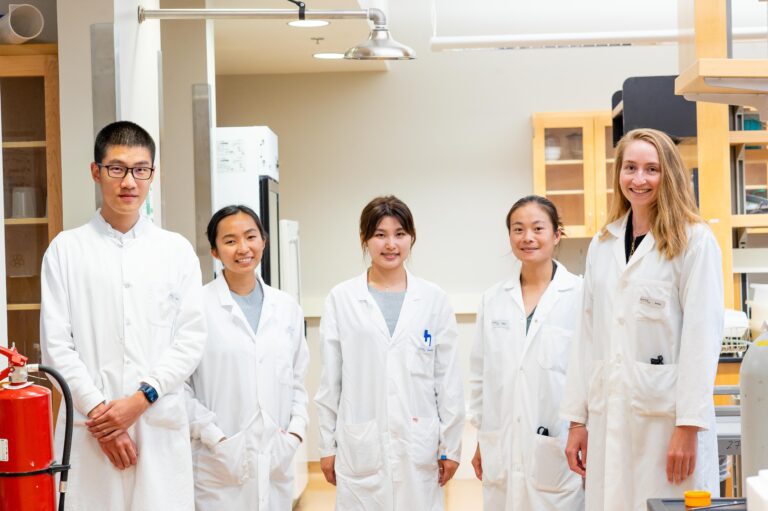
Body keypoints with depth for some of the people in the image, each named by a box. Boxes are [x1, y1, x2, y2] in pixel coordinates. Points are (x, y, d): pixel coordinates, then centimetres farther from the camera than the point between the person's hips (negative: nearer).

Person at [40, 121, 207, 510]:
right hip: (89, 427, -1)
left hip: (161, 425, 1)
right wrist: (97, 410, -7)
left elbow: (191, 339, 3)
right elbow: (56, 343, 0)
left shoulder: (177, 250, 8)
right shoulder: (66, 249, 4)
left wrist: (141, 398, -8)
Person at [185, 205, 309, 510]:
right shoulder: (198, 305, -6)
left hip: (277, 462, 4)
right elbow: (179, 384, -6)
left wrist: (295, 431, 2)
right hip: (221, 463, -4)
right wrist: (216, 439, -11)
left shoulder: (287, 307, 10)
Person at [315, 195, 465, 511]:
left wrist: (451, 445, 3)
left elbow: (448, 379, 5)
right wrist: (327, 445, 3)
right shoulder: (341, 299, 1)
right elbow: (329, 381, 4)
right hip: (360, 447, -1)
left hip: (419, 445, 1)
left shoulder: (434, 299, 3)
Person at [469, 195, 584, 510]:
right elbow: (480, 374, 13)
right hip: (502, 449, 4)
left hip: (559, 449, -3)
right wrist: (481, 440, 13)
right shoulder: (493, 300, 8)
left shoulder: (581, 295, -5)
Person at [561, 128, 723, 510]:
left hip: (667, 415, -5)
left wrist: (689, 426, -13)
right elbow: (588, 336, 13)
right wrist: (577, 420, 10)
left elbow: (702, 337, -9)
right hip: (609, 415, 5)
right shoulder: (602, 244, 13)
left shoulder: (694, 241, -4)